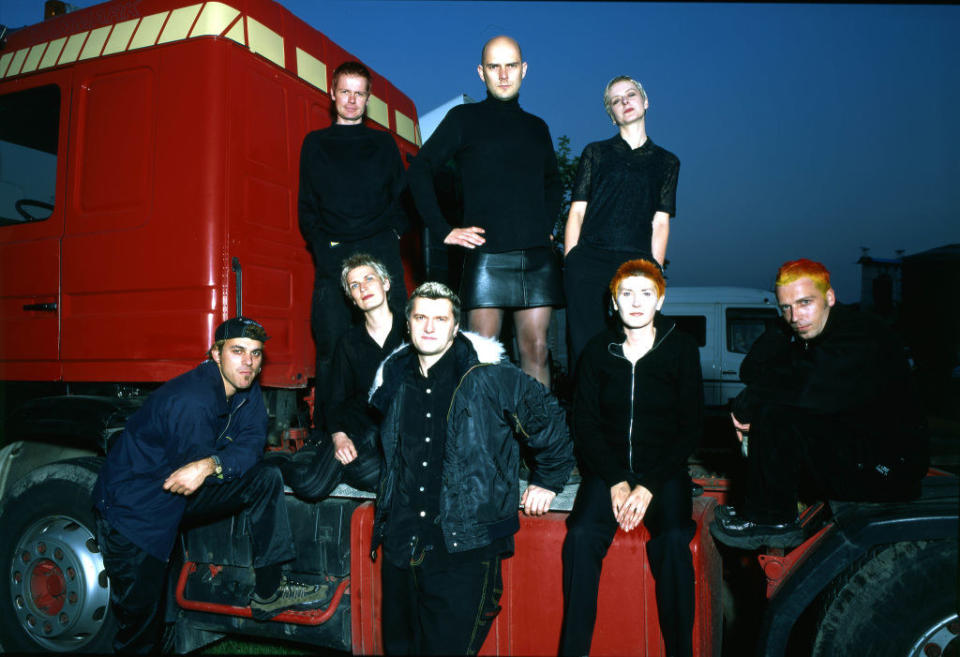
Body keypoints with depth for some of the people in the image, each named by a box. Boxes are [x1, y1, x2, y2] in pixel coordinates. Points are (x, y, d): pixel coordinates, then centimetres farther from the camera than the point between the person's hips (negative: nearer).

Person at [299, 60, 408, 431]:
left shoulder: (383, 144, 18)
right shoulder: (315, 144, 17)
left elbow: (403, 198, 15)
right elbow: (307, 207, 13)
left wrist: (393, 233, -1)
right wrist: (322, 247, -1)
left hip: (381, 252, 0)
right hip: (332, 257, 0)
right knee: (331, 346, -6)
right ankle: (327, 431, 1)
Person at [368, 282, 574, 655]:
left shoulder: (490, 377, -9)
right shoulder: (395, 379, 8)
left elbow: (549, 418, 2)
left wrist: (547, 482, 6)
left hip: (466, 546, -5)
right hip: (402, 544, 5)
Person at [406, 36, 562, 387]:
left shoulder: (537, 127, 19)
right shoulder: (464, 118, 6)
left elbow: (552, 182, 33)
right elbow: (420, 170, 2)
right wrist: (444, 230, -5)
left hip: (537, 256, 4)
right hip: (487, 254, -4)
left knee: (536, 350, 4)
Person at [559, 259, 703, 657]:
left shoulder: (682, 349, 0)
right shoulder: (598, 350, 3)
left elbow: (691, 428, -1)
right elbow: (585, 423, 3)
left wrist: (649, 486, -12)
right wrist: (616, 480, -11)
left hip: (664, 469, 0)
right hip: (608, 467, 1)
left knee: (673, 540, -28)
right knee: (581, 536, -25)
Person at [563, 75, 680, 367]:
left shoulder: (667, 162, 19)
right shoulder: (595, 152, 16)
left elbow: (660, 224, 12)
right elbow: (576, 213, 9)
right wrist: (569, 265, -1)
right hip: (589, 261, -1)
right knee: (585, 346, -7)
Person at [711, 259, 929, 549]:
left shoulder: (863, 336, -21)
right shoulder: (805, 334, 6)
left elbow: (810, 391, -35)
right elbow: (751, 370, -1)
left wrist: (745, 405, -22)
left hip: (887, 468, -9)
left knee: (776, 415, -25)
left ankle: (772, 519, -8)